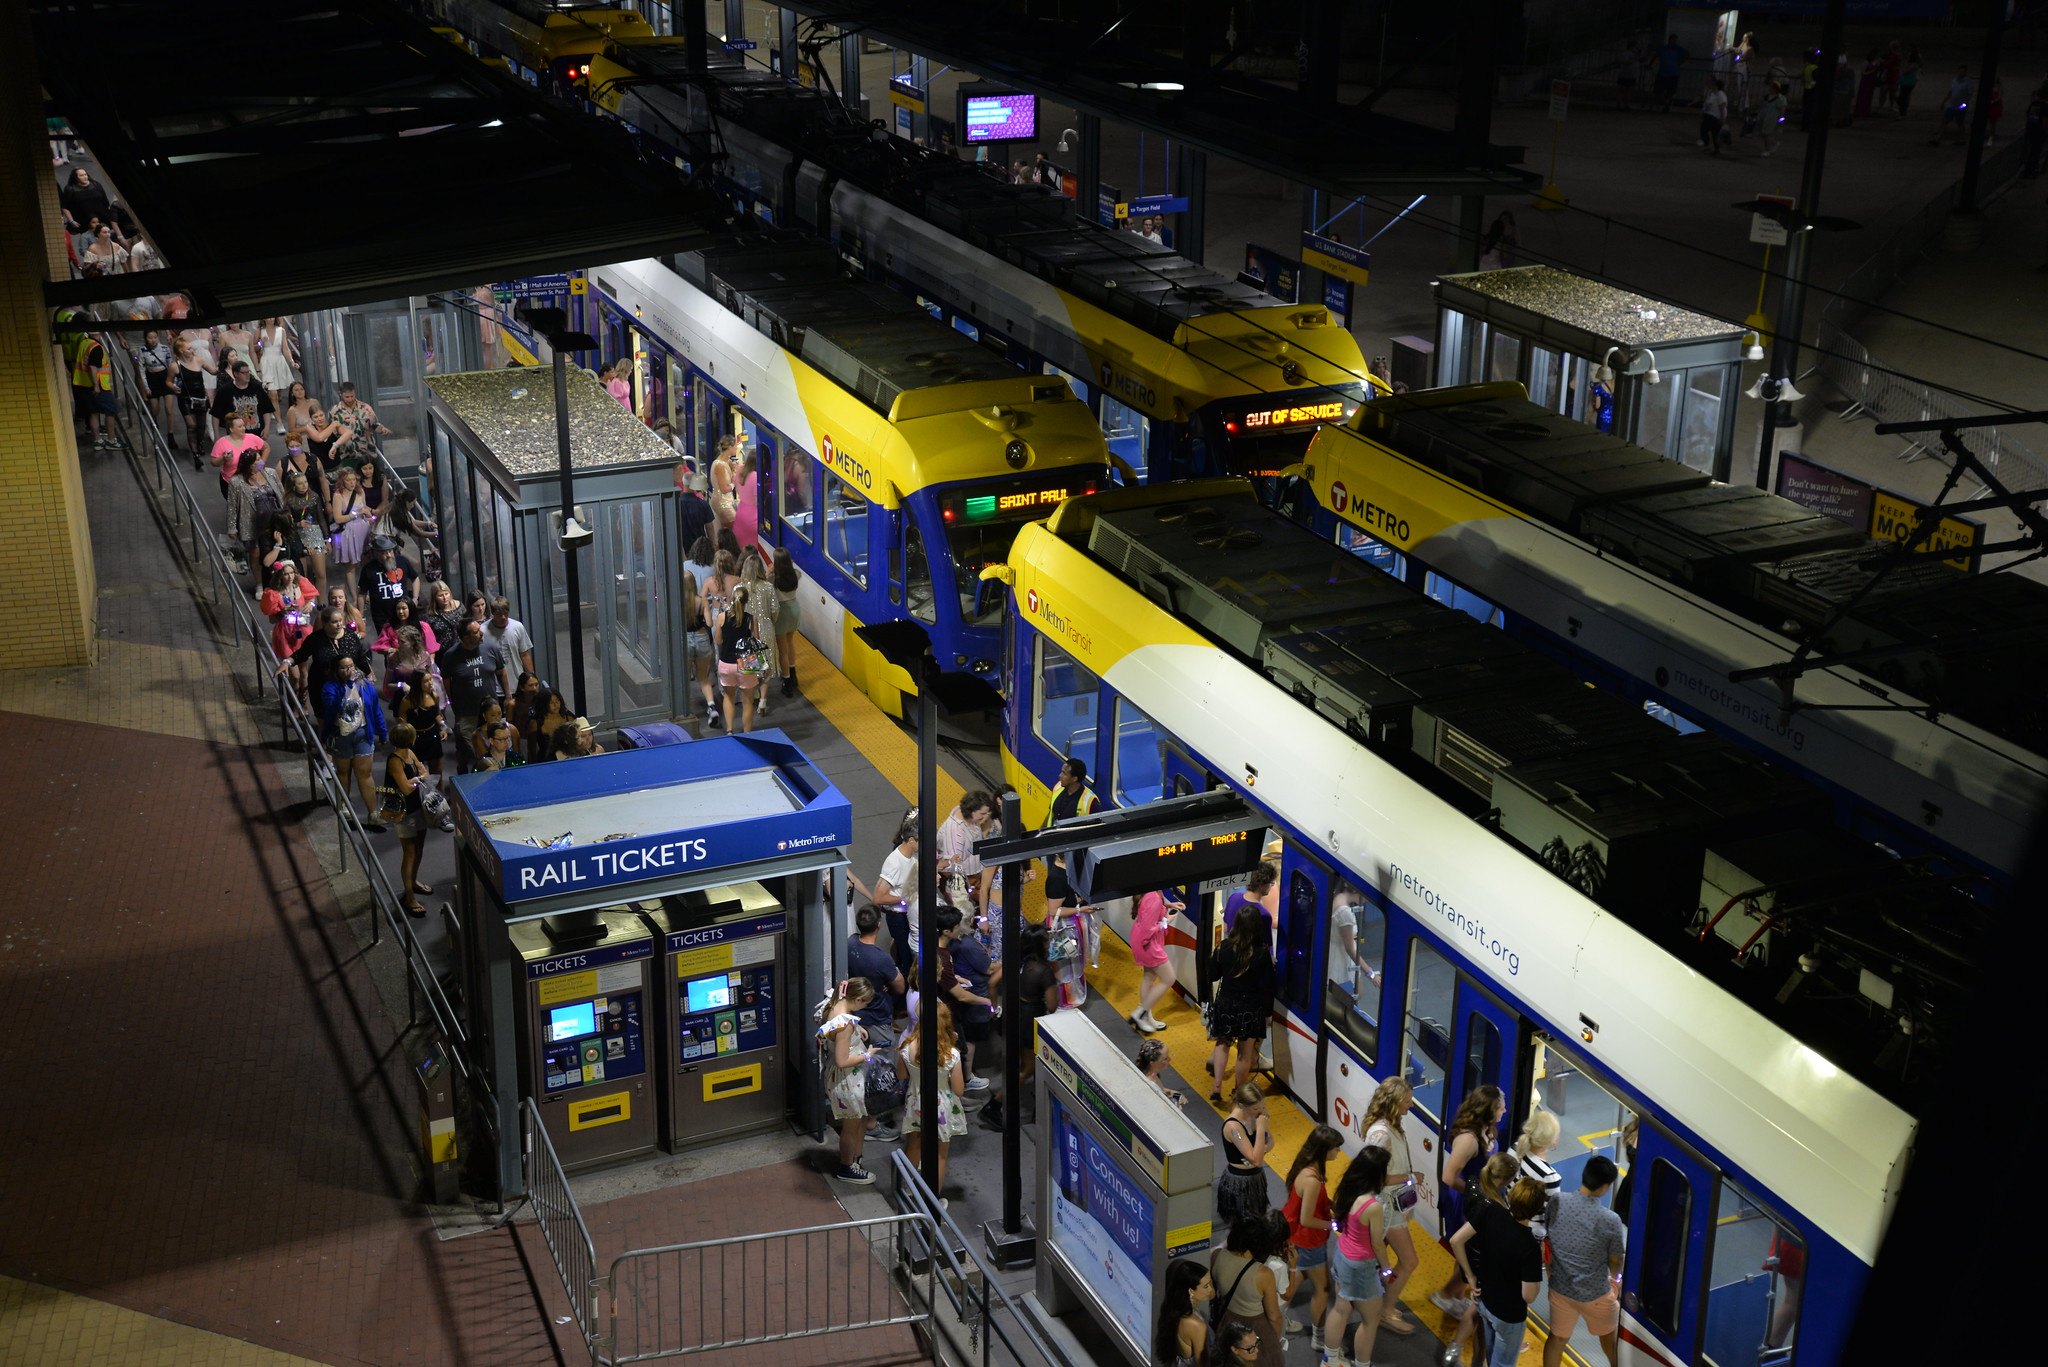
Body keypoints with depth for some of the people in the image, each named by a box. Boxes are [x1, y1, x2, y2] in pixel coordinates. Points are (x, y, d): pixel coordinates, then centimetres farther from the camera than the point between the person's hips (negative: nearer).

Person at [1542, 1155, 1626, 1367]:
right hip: (1594, 1294, -3)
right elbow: (1615, 1261, -10)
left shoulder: (1558, 1202, -16)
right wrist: (1615, 1278, 14)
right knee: (1609, 1333, 27)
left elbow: (1546, 1240, -1)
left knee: (1557, 1337, 23)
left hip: (1559, 1287, 3)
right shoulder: (1610, 1220, -26)